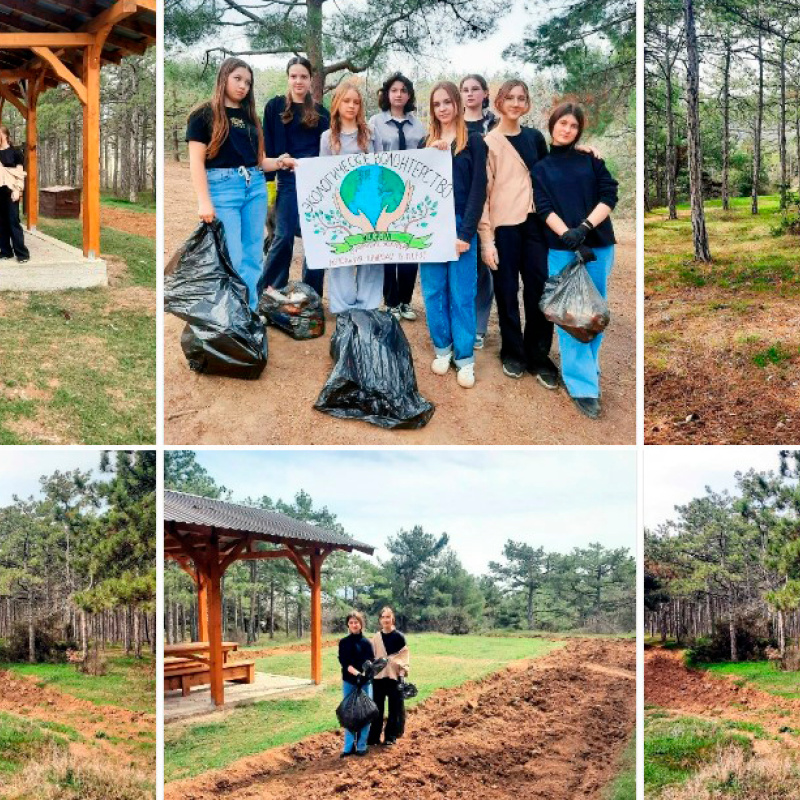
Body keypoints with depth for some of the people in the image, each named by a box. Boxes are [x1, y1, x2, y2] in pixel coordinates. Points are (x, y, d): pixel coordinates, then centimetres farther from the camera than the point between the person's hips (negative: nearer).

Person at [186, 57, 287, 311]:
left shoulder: (249, 116, 19)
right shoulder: (204, 114, 0)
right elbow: (197, 161, -6)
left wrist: (279, 163, -1)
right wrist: (204, 201, -15)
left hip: (255, 186, 6)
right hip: (222, 186, -6)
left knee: (252, 259, 6)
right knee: (231, 260, -6)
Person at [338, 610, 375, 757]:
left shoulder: (366, 642, 3)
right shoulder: (344, 642, 2)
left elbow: (371, 662, -4)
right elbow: (344, 662, -8)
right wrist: (356, 673, -24)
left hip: (365, 682, 0)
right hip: (349, 682, 0)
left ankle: (361, 746, 9)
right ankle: (349, 747, 10)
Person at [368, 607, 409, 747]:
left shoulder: (399, 637, -3)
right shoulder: (376, 637, 5)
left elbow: (404, 656, -2)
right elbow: (371, 656, 10)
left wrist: (403, 671, -10)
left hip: (394, 676, -2)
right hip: (378, 676, 2)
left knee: (394, 707, 5)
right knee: (376, 707, 4)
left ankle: (391, 736, 14)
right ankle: (374, 736, 11)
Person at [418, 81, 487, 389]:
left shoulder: (473, 142, 1)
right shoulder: (425, 144, 12)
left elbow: (478, 190, -5)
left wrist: (466, 233, -12)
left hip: (461, 227, -3)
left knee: (462, 295, -1)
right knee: (434, 292, 6)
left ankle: (465, 357, 5)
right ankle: (442, 348, 18)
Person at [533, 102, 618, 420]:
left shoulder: (590, 159, 8)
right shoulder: (540, 167, 8)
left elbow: (609, 195, -1)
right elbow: (545, 208, -4)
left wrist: (585, 227, -16)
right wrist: (569, 236, -21)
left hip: (598, 246, 1)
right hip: (561, 250, -1)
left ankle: (585, 367, 28)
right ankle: (583, 386, -3)